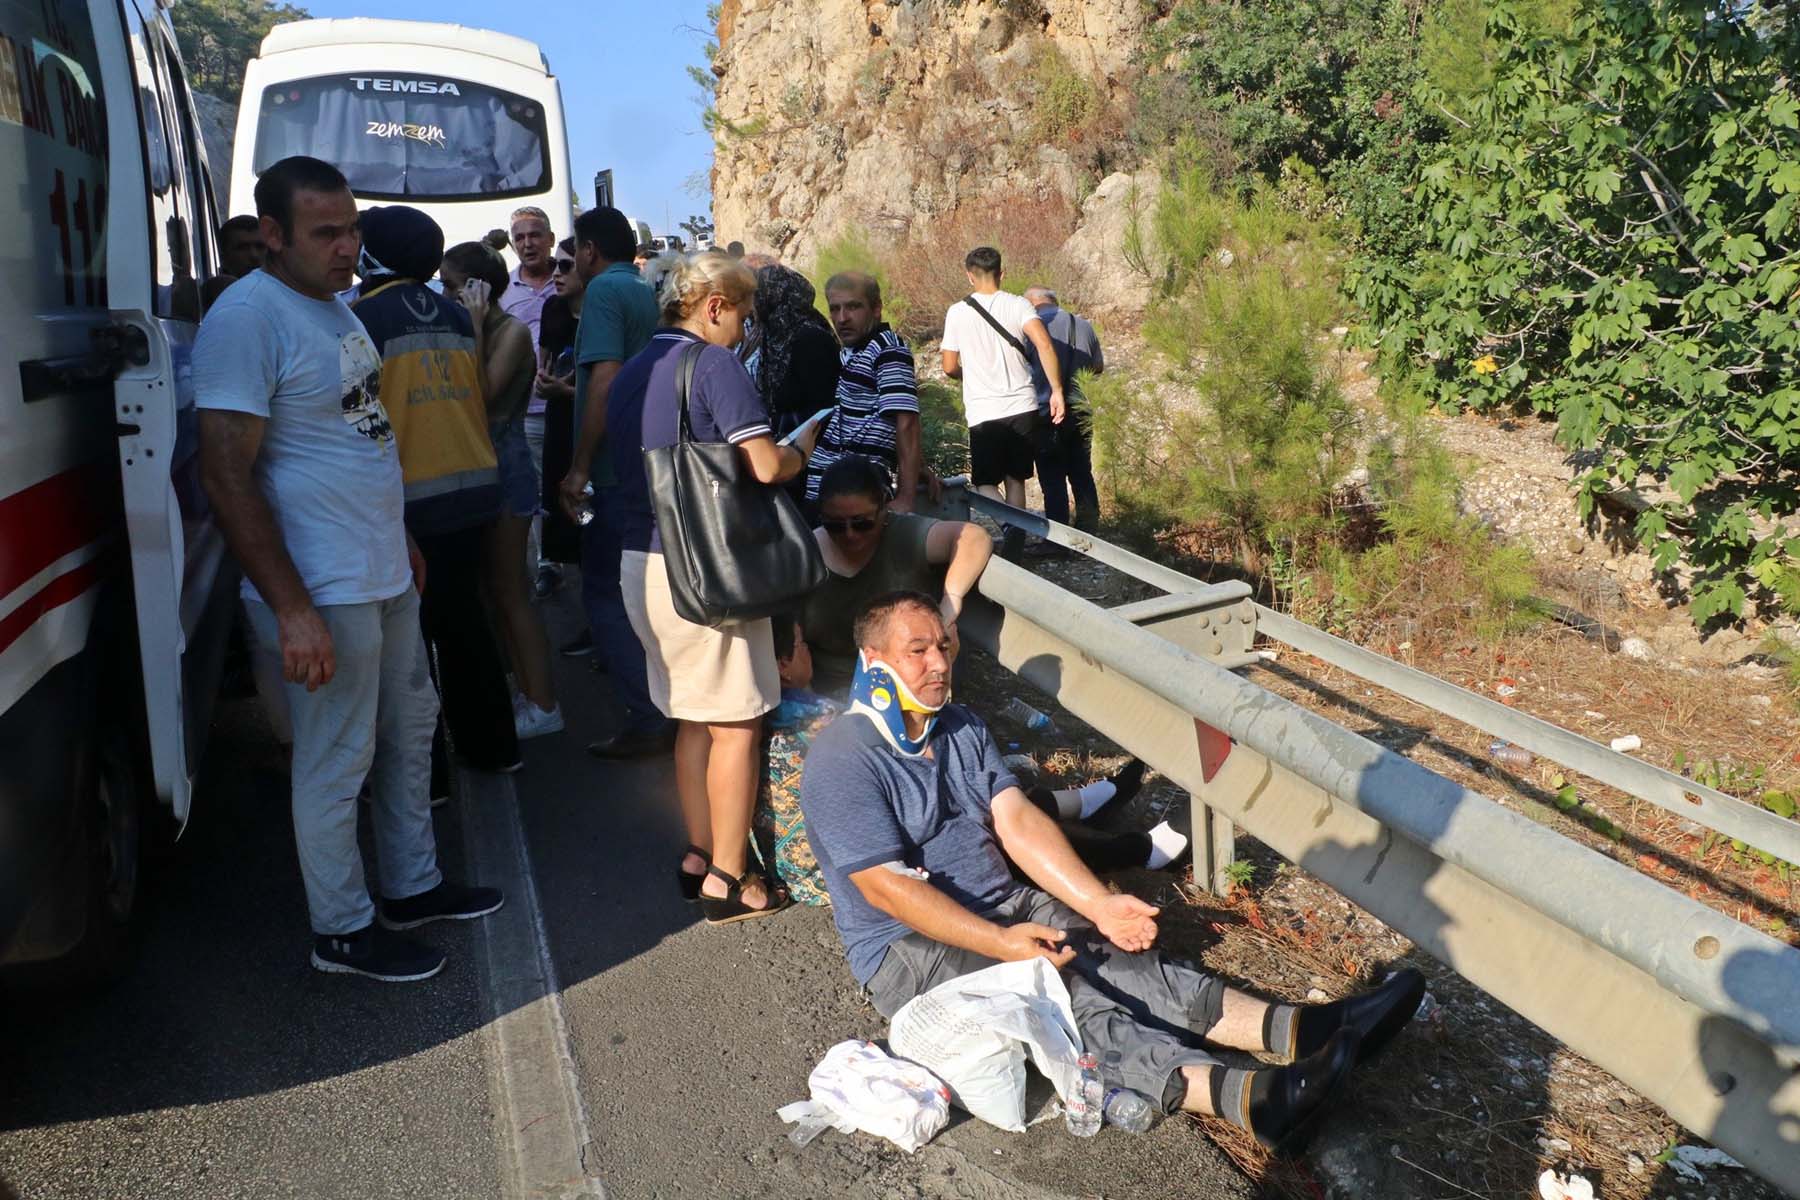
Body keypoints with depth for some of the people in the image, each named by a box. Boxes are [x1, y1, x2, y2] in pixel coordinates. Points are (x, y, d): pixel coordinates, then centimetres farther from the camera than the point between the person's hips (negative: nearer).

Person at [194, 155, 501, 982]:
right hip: (323, 595, -9)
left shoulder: (334, 306, 11)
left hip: (384, 576, 10)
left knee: (409, 730, 19)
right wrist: (292, 611, -24)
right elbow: (226, 477, -21)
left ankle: (412, 886, 37)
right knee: (336, 766, 4)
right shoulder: (247, 318, -18)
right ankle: (342, 931, 22)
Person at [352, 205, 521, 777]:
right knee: (462, 616, 18)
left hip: (407, 499, -6)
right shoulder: (457, 316, 8)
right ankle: (491, 744, 27)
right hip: (472, 490, 6)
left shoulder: (363, 316, -9)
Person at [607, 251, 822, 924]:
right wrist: (800, 448, 2)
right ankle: (727, 880, 8)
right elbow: (765, 465, -21)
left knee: (692, 717, 18)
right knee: (737, 723, 1)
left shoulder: (632, 373, 14)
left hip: (641, 560, 9)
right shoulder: (714, 364, -12)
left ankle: (699, 855, 26)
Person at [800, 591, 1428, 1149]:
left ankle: (1299, 1028, -31)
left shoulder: (961, 728, 8)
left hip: (1003, 907, 7)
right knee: (1063, 996, -30)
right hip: (910, 948, -7)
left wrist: (1099, 905, -12)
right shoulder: (841, 761, -16)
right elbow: (886, 886, -21)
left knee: (1127, 961, -16)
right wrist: (1000, 944, -28)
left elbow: (1019, 824, 1)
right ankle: (1247, 1096, -48)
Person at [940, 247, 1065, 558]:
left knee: (986, 482, 9)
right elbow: (1044, 345, -17)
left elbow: (950, 368, 6)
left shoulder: (957, 312, 0)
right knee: (1016, 479, 16)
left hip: (983, 414, -2)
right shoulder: (1018, 305, -1)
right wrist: (1057, 391, -13)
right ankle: (1014, 548, 15)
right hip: (1022, 407, 2)